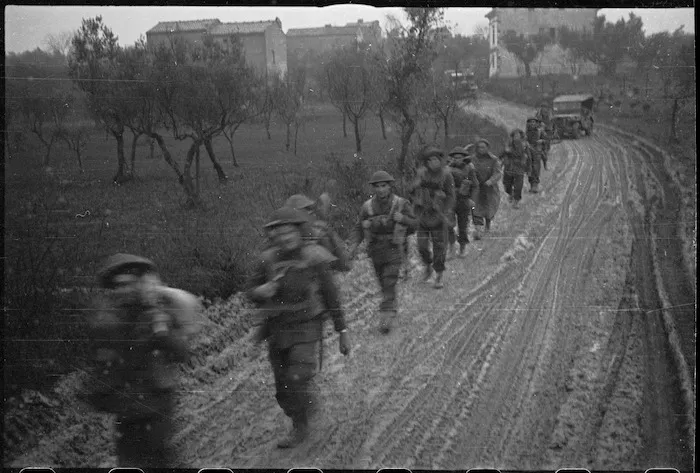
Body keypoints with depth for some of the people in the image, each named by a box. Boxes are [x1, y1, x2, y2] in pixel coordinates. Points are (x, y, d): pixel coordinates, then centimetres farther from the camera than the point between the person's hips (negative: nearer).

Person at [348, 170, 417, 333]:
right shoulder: (368, 206, -5)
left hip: (394, 251, -3)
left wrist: (402, 219, -21)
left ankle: (386, 317, -13)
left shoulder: (401, 204, -9)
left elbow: (414, 223, -1)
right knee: (384, 284, 17)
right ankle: (392, 310, 39)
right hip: (376, 251, 3)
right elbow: (359, 228, 0)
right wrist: (354, 244, -16)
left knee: (389, 284, -13)